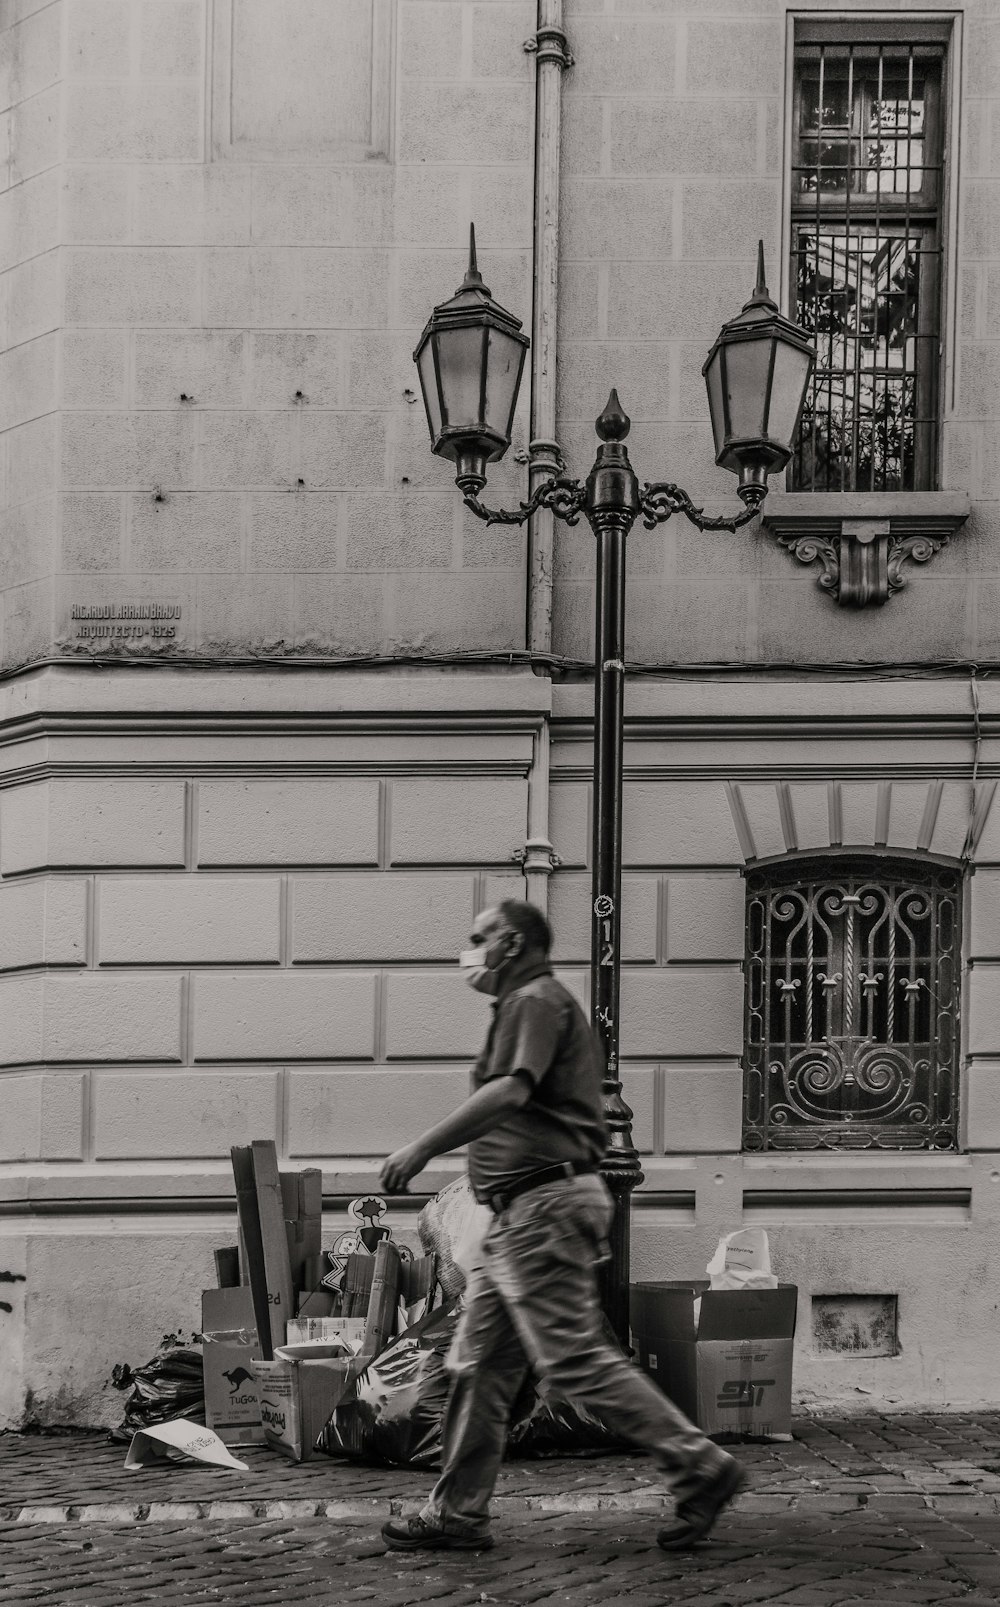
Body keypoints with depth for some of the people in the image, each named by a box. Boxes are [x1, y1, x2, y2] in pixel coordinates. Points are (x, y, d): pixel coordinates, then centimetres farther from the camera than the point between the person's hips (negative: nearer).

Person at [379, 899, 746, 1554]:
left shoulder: (537, 1001, -9)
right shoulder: (541, 1004, 24)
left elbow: (511, 1091, -26)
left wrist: (423, 1147, -28)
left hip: (543, 1204, -11)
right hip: (522, 1214, 11)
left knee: (577, 1361, -11)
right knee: (480, 1363, 10)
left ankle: (701, 1469, -6)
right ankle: (459, 1512, 13)